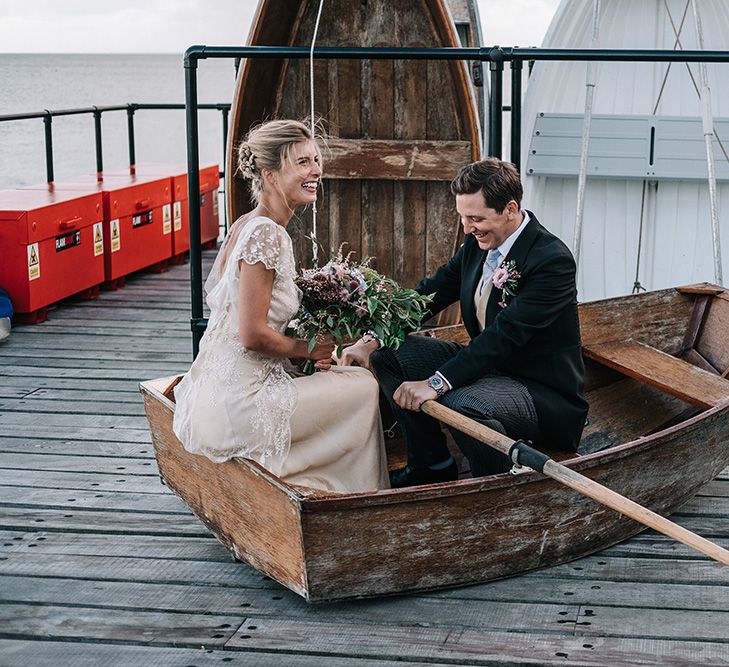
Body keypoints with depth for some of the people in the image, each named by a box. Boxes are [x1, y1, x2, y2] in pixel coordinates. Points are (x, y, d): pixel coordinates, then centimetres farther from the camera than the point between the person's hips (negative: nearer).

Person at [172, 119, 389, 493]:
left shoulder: (249, 225, 11)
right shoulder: (265, 234, -19)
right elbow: (252, 334, -22)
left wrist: (305, 355, 6)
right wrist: (308, 350, -5)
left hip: (217, 394, 9)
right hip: (238, 404, -9)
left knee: (350, 376, 20)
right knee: (364, 386, 3)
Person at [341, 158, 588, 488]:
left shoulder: (552, 260, -24)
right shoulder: (478, 243, 1)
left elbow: (503, 335, -31)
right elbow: (430, 293, 4)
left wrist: (436, 383, -35)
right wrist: (372, 340, -9)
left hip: (544, 393, -8)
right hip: (486, 363, 8)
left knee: (461, 404, -36)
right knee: (390, 353, -2)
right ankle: (432, 464, 9)